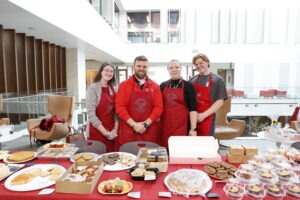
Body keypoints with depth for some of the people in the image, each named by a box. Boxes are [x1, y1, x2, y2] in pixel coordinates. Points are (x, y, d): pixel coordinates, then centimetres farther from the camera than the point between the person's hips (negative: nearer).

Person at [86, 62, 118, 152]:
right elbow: (91, 114, -16)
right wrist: (105, 132, -15)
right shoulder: (93, 88, -10)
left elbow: (116, 111, 6)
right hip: (98, 131, -5)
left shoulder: (113, 89, 7)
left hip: (112, 132, 5)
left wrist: (115, 129, -6)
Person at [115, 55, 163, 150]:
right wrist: (134, 124, -11)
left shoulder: (155, 86, 7)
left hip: (150, 131, 1)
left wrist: (146, 124, -9)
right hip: (128, 130, -1)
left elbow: (158, 108, 2)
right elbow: (119, 107, -3)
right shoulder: (124, 85, 4)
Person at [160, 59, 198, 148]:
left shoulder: (188, 86, -1)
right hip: (165, 125, 3)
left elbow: (193, 109, -5)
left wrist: (193, 128, -10)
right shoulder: (163, 86, 8)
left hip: (181, 125, -3)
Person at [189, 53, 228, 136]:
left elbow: (220, 102, -6)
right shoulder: (192, 80, 10)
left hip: (207, 119, -3)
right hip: (192, 118, 3)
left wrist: (203, 115, -13)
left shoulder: (217, 80, 1)